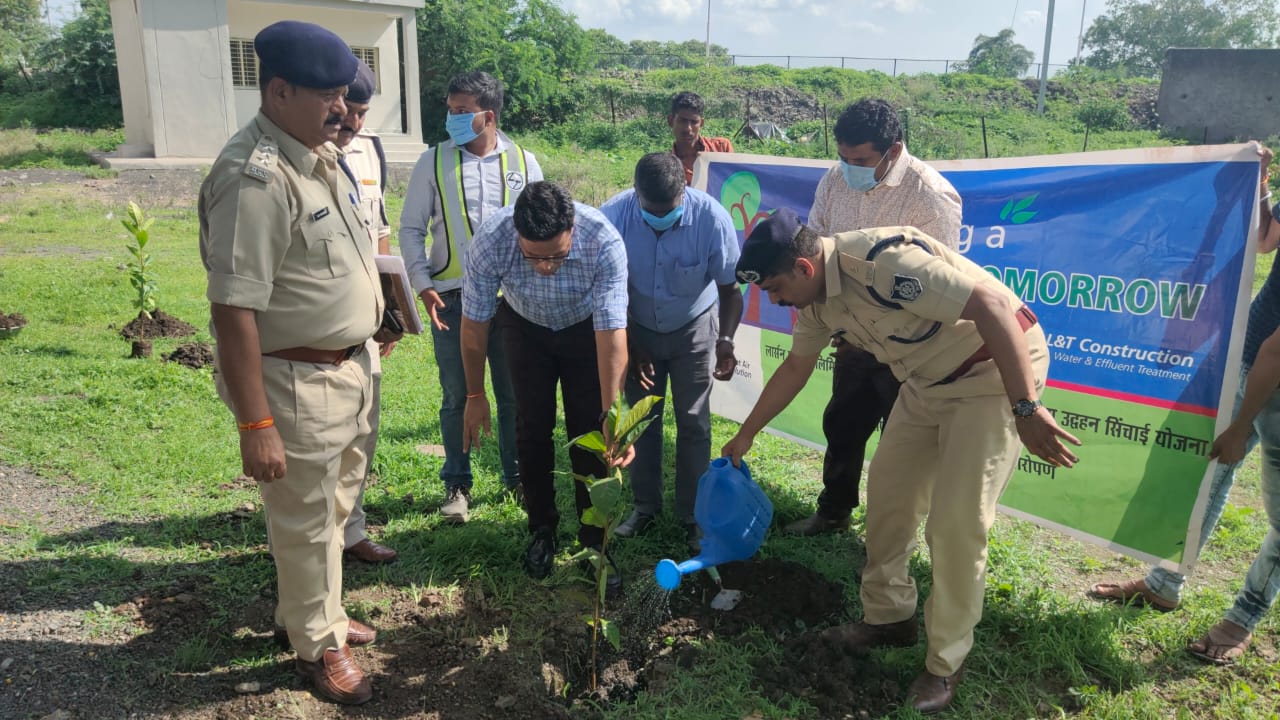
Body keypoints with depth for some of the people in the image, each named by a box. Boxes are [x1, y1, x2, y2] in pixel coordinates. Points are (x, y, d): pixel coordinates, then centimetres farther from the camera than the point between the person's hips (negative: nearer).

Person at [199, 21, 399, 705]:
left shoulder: (320, 154, 5)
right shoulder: (256, 178, -24)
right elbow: (233, 310, -26)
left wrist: (373, 318, 18)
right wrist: (255, 426, -25)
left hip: (348, 367, 9)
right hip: (297, 384, -9)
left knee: (335, 503, 24)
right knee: (306, 523, 10)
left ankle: (324, 612, 45)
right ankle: (317, 643, 32)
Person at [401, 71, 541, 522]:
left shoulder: (523, 162, 2)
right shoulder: (433, 162, 0)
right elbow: (411, 227, 2)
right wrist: (423, 285, -8)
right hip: (452, 295, 0)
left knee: (513, 392, 10)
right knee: (456, 395, 8)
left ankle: (517, 475, 27)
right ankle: (457, 484, 22)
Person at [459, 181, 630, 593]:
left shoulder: (605, 243, -39)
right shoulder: (490, 242, -35)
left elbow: (612, 332, -39)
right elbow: (475, 322, -20)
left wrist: (612, 414, -44)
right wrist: (475, 395, -10)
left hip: (585, 326, -1)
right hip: (525, 327, 1)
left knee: (589, 434, -4)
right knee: (533, 428, 0)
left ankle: (593, 542, 11)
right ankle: (542, 531, 20)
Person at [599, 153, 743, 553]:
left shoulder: (711, 218, -27)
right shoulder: (613, 216, -25)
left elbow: (729, 288, -15)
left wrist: (725, 339, -27)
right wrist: (628, 348, -9)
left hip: (693, 330, -1)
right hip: (638, 331, 1)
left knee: (693, 424, 2)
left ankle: (692, 515, 16)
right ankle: (646, 505, 25)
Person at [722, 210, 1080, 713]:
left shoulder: (883, 260, -31)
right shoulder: (814, 296, -2)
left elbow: (993, 305, -32)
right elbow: (795, 367, 14)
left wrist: (1025, 408, -32)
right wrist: (746, 434, 20)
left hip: (997, 369, -8)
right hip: (928, 380, 9)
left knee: (956, 523, -8)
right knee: (888, 492, 11)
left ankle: (946, 663, 9)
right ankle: (888, 617, 29)